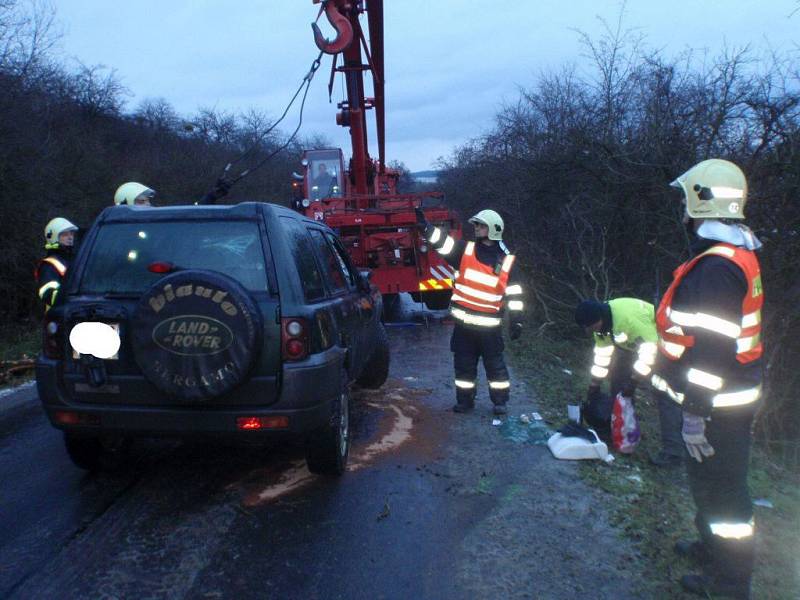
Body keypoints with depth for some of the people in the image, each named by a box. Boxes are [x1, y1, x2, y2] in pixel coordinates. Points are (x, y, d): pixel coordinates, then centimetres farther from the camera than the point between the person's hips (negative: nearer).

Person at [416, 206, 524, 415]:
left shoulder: (506, 261, -1)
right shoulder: (466, 250, 3)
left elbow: (514, 294, 2)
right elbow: (443, 242, -10)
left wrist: (516, 321, -1)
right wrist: (425, 225, -25)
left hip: (489, 325, -2)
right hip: (463, 322, 2)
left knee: (495, 364, 6)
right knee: (464, 364, 11)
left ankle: (500, 402, 20)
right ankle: (465, 400, 24)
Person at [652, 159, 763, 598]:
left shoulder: (715, 268, -25)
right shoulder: (737, 255, 10)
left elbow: (711, 348, -28)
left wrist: (695, 411, -24)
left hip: (718, 405, -10)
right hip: (731, 394, 10)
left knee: (718, 489, 3)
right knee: (710, 482, 25)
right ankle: (713, 546, 44)